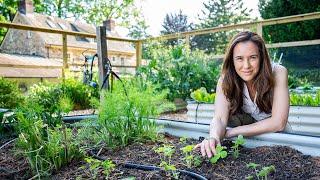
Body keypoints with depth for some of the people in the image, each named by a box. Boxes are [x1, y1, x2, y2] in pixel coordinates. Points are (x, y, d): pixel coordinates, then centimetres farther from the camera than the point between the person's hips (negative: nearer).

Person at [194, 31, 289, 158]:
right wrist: (214, 137, -53)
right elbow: (220, 118, -30)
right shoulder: (226, 79, -19)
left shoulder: (277, 73, -25)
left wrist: (230, 132, -30)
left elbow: (278, 123, -28)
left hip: (274, 135, -1)